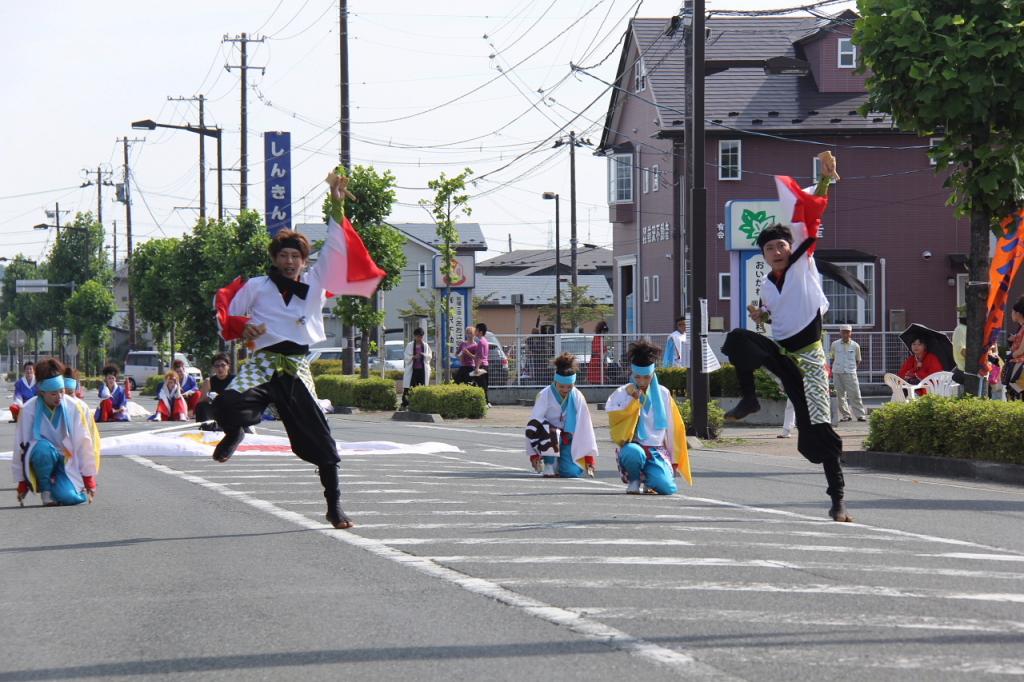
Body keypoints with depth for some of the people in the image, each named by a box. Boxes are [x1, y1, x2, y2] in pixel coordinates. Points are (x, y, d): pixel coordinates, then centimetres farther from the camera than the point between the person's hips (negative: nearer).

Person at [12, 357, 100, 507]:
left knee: (71, 498, -26)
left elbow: (84, 444, -6)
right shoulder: (28, 410, -13)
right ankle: (46, 491, -13)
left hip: (68, 463, 1)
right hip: (43, 461, -1)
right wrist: (22, 482, -2)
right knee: (42, 448, -36)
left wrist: (89, 479, -2)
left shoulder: (76, 407, -12)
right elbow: (21, 446, -6)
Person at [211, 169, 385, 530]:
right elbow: (226, 314, 12)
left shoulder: (315, 283, 11)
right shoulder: (255, 287, 7)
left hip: (298, 370, 2)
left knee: (320, 441, -3)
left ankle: (334, 506, 10)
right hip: (263, 364, -1)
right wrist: (243, 327, -10)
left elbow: (335, 248, 4)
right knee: (228, 406, -29)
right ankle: (234, 434, 10)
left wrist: (336, 206, -6)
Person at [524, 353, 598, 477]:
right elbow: (534, 422, -17)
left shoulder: (577, 397, -10)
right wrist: (534, 454, -21)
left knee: (573, 472, -19)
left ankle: (558, 462, 16)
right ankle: (548, 464, -13)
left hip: (566, 440, 2)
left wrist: (589, 457, -8)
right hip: (547, 439, -2)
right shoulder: (545, 395, -17)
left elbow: (585, 426, -8)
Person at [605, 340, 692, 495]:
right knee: (634, 452, -41)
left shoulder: (663, 394, 9)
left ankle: (649, 481, 14)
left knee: (667, 488, -24)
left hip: (657, 451, 3)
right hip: (632, 447, -3)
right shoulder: (622, 394, 2)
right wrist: (632, 399, -18)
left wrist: (675, 460, 12)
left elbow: (673, 429, 13)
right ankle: (634, 481, -7)